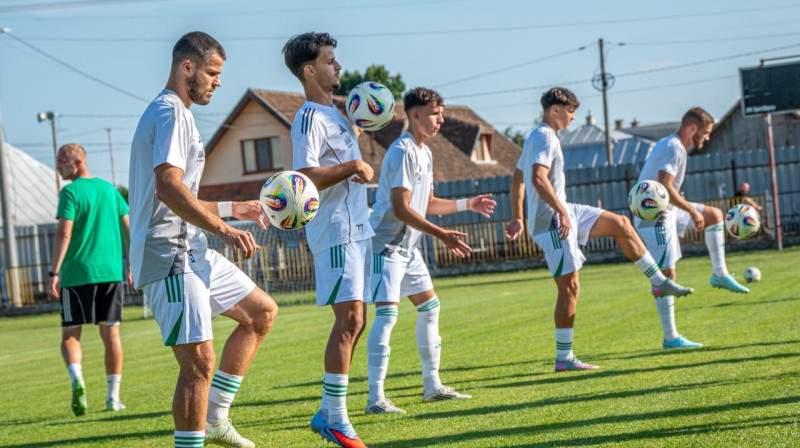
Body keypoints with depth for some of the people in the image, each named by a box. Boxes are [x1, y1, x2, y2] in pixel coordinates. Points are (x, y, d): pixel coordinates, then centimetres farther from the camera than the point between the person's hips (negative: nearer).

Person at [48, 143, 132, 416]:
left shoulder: (70, 193, -6)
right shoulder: (109, 189, 11)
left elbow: (64, 234, -15)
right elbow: (129, 227, 12)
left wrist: (54, 273, -15)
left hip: (77, 274, -4)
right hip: (111, 271, 5)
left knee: (70, 334, 4)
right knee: (111, 334, 8)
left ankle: (77, 379, -20)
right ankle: (113, 398, 7)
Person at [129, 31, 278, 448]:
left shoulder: (172, 113, 22)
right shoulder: (170, 112, -12)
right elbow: (168, 187, -26)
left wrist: (234, 208, 28)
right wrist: (224, 230, -29)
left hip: (192, 250, 11)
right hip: (170, 256, -11)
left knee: (262, 311, 17)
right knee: (199, 364, -13)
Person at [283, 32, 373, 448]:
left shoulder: (333, 114, 18)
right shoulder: (310, 117, -12)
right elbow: (305, 177, -22)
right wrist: (352, 167, -18)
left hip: (356, 229, 10)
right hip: (335, 231, -10)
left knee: (353, 323, 10)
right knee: (349, 320, -13)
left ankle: (327, 413, 15)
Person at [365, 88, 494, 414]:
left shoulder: (425, 153, 14)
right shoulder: (402, 151, -18)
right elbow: (401, 209, -25)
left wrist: (466, 204, 19)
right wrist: (441, 234, -28)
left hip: (408, 247, 11)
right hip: (385, 244, -10)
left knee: (429, 307, 15)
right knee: (387, 313, -17)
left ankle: (432, 385, 25)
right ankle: (375, 398, -19)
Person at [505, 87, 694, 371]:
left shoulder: (534, 137, 17)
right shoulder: (545, 137, -15)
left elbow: (517, 179, 23)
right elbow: (539, 178, -29)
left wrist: (517, 217, 26)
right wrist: (561, 211, -31)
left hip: (563, 213, 11)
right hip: (552, 221, -11)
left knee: (621, 225, 13)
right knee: (569, 287, -8)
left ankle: (659, 283, 17)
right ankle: (563, 358, -2)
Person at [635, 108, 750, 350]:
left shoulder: (669, 144, 14)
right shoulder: (674, 148, -17)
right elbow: (664, 187, -28)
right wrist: (691, 210, -22)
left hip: (667, 211, 11)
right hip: (656, 217, -11)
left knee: (714, 215, 20)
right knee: (667, 274, -8)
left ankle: (720, 275, 22)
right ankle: (671, 338, -6)